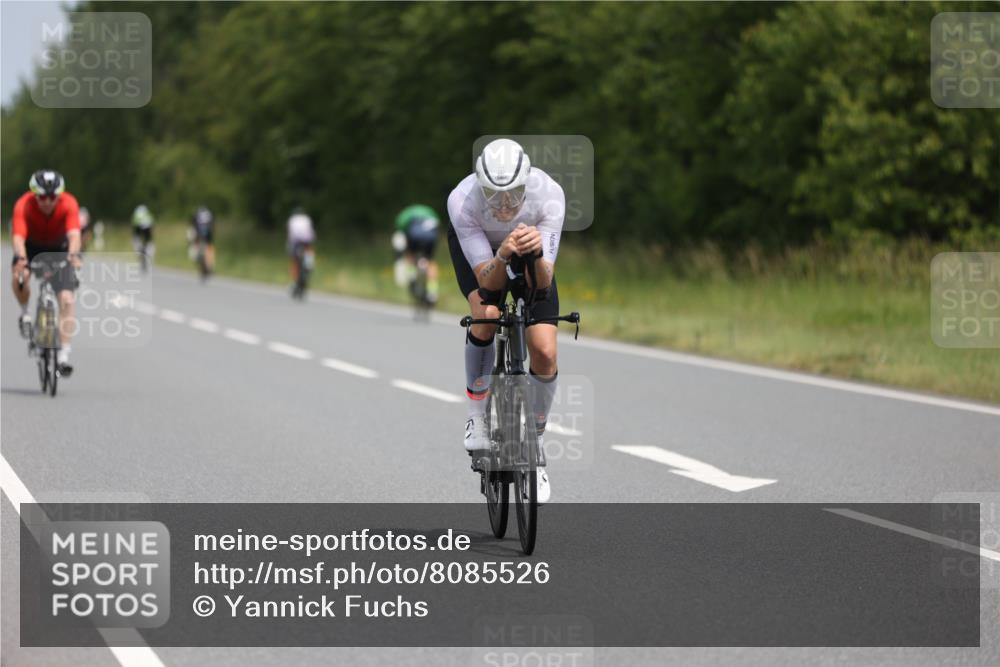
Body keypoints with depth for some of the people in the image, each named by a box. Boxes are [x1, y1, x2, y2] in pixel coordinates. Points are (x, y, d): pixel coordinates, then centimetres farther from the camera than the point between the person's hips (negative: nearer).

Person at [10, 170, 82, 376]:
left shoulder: (68, 204, -30)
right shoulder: (24, 205, -31)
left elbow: (74, 234, -43)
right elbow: (18, 236, -42)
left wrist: (74, 255, -63)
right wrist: (21, 258, -61)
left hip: (58, 249, 0)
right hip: (32, 246, 0)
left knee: (66, 300, -15)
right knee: (20, 276, -32)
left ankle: (64, 355, -12)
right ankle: (25, 313, -2)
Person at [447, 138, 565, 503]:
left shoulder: (549, 195, -37)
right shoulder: (462, 201, -39)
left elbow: (544, 281, -36)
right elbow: (488, 281, -37)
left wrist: (536, 254, -57)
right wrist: (503, 256, -58)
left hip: (531, 248, 1)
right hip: (474, 245, -1)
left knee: (545, 354, -12)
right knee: (487, 313, -32)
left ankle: (534, 447, 10)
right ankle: (477, 413, -9)